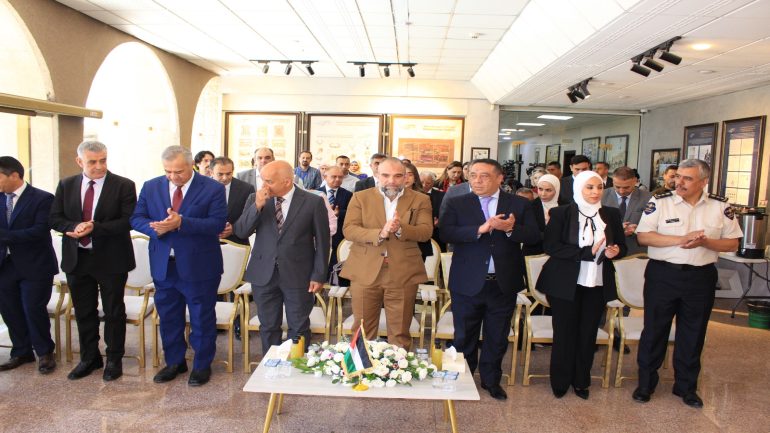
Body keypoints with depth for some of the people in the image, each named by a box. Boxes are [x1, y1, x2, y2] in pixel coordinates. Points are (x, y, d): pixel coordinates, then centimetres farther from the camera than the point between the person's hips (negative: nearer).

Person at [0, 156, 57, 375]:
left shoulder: (42, 199, -11)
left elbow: (39, 232, -20)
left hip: (34, 266, -6)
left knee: (33, 310, 0)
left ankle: (44, 353, 20)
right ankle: (21, 352, 30)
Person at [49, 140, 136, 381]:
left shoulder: (124, 186, -8)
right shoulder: (66, 185, 5)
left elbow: (128, 221, -14)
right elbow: (55, 218, 4)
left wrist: (95, 228, -24)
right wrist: (74, 227, -16)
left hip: (111, 259, -4)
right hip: (77, 259, 4)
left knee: (114, 311, 8)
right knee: (83, 312, 16)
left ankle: (114, 359, 24)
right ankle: (89, 358, 33)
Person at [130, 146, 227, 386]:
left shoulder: (213, 189, -10)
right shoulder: (151, 187, 4)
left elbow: (218, 223, -18)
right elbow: (136, 219, 5)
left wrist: (181, 222, -28)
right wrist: (156, 228, -18)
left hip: (199, 266, -4)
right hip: (163, 265, 5)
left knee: (202, 318, 8)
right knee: (168, 317, 17)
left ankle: (202, 365, 26)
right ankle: (174, 361, 36)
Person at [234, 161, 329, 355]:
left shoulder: (313, 202, -8)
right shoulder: (255, 199, 1)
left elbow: (322, 241, -4)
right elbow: (240, 232, -3)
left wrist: (318, 275, -5)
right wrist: (257, 206, -17)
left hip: (298, 275, -3)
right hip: (264, 274, 3)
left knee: (299, 329, 8)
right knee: (268, 327, 14)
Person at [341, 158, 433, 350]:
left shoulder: (420, 200, 6)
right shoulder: (360, 198, 5)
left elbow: (426, 231, -4)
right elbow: (348, 230, -5)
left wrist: (401, 229, -23)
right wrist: (379, 233, -21)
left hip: (403, 275, 0)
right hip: (365, 273, 1)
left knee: (400, 333, 8)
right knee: (362, 331, 11)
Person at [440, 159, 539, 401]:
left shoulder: (519, 205, 2)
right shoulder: (456, 204, -1)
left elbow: (533, 236, -4)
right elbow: (446, 233, -15)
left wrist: (511, 229, -24)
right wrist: (480, 229, -27)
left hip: (504, 283, 1)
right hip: (467, 283, -1)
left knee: (497, 338, 15)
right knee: (464, 337, 13)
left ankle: (491, 380, 36)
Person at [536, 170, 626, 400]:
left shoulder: (611, 215, 7)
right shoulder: (561, 213, -6)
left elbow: (621, 246, 14)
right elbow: (550, 246, -15)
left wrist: (615, 251, -11)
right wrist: (588, 252, -20)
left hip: (597, 285, 4)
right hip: (565, 284, -3)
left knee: (588, 334, 10)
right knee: (565, 334, 7)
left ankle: (581, 381, 28)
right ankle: (560, 382, 24)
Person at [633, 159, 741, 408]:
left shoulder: (721, 207, 1)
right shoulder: (660, 202, -6)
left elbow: (732, 243, 3)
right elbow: (643, 236, -11)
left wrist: (704, 242, -16)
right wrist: (681, 240, -20)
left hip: (701, 277, 2)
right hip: (662, 274, -2)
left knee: (693, 334, 13)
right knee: (654, 330, 7)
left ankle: (686, 386, 31)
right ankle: (646, 383, 22)